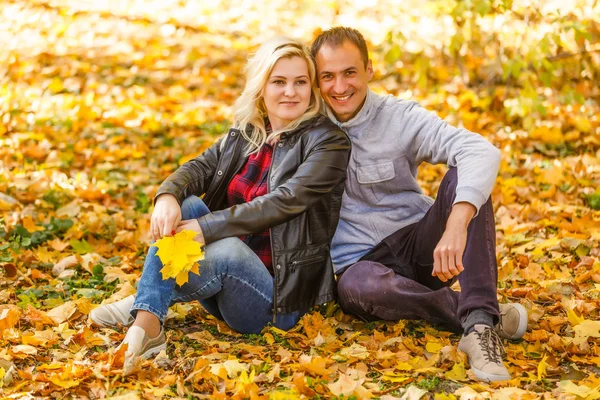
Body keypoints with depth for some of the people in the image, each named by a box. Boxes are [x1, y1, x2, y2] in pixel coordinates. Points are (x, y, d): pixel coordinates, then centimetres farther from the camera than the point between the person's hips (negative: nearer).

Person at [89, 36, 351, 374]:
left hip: (281, 297, -6)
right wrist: (168, 196, -27)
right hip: (225, 283, 6)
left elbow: (284, 202, -22)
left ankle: (142, 305, -17)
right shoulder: (244, 134, 10)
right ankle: (147, 324, -30)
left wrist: (206, 228, -27)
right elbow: (199, 168, -3)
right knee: (184, 206, -18)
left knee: (227, 250, -36)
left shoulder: (329, 142, -10)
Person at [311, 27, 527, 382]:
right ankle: (480, 314, -22)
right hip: (362, 260, -1)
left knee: (463, 176, -26)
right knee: (355, 287, -38)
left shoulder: (401, 117, -7)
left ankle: (480, 325, -36)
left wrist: (456, 224, -40)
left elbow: (482, 152, -24)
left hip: (422, 243, 1)